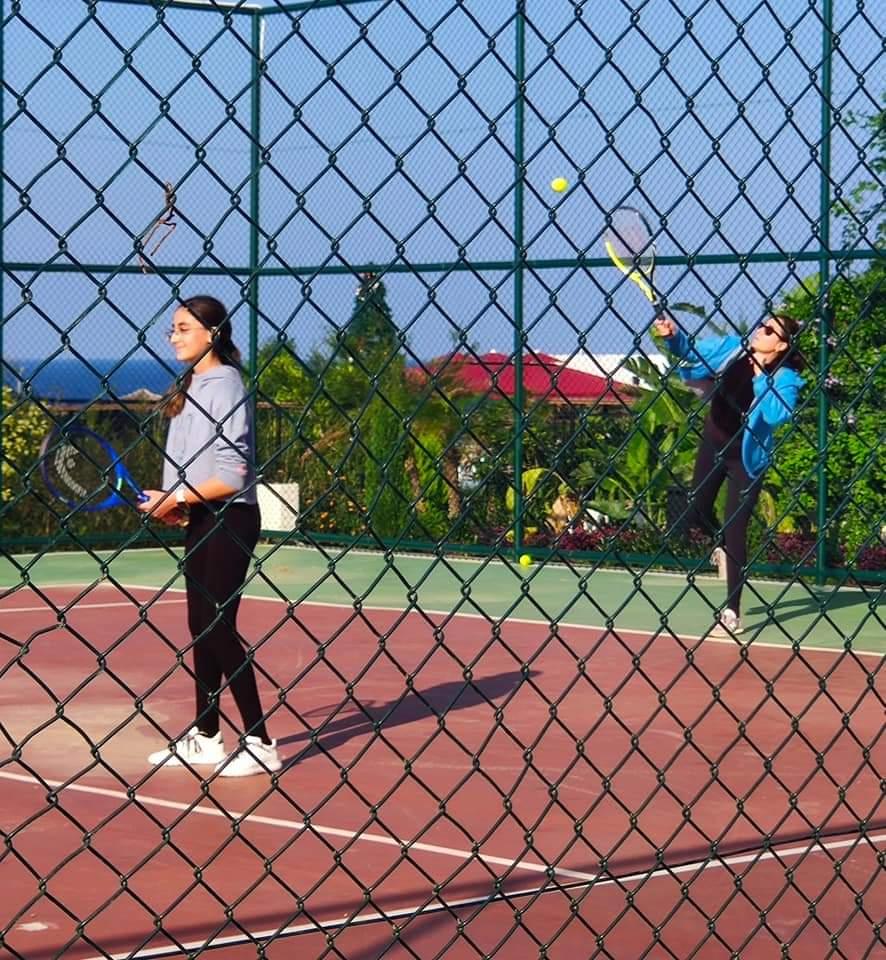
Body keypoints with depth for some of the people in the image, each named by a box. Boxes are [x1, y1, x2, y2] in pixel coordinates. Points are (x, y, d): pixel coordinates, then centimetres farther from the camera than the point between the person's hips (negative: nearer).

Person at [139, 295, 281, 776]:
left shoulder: (225, 386, -15)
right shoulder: (191, 387, 12)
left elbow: (232, 476, -20)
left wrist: (177, 498, -15)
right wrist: (172, 502, 4)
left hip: (229, 521, -9)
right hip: (201, 521, 9)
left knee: (219, 627, -8)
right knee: (202, 627, 13)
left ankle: (260, 744, -2)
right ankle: (204, 736, 21)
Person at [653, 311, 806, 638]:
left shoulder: (786, 379, -16)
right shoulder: (732, 348, -5)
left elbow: (776, 415, -30)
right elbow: (691, 350, 3)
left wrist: (760, 378, -28)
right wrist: (673, 336, -17)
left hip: (746, 457, -5)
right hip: (713, 445, 5)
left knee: (735, 530, -7)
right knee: (697, 513, 13)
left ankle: (732, 613, -2)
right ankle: (723, 545, 50)